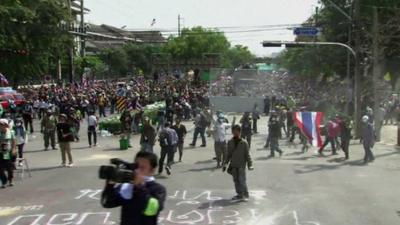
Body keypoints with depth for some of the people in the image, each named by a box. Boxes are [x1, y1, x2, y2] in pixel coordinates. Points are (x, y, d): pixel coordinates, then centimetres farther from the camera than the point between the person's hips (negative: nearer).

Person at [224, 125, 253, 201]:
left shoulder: (244, 143, -7)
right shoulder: (230, 142, 5)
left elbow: (247, 154, -5)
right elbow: (229, 154, 13)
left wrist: (250, 165, -12)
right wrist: (225, 164, 12)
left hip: (241, 165, -4)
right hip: (233, 165, 5)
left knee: (242, 180, -7)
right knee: (236, 180, 9)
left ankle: (245, 194, 6)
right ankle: (239, 194, 20)